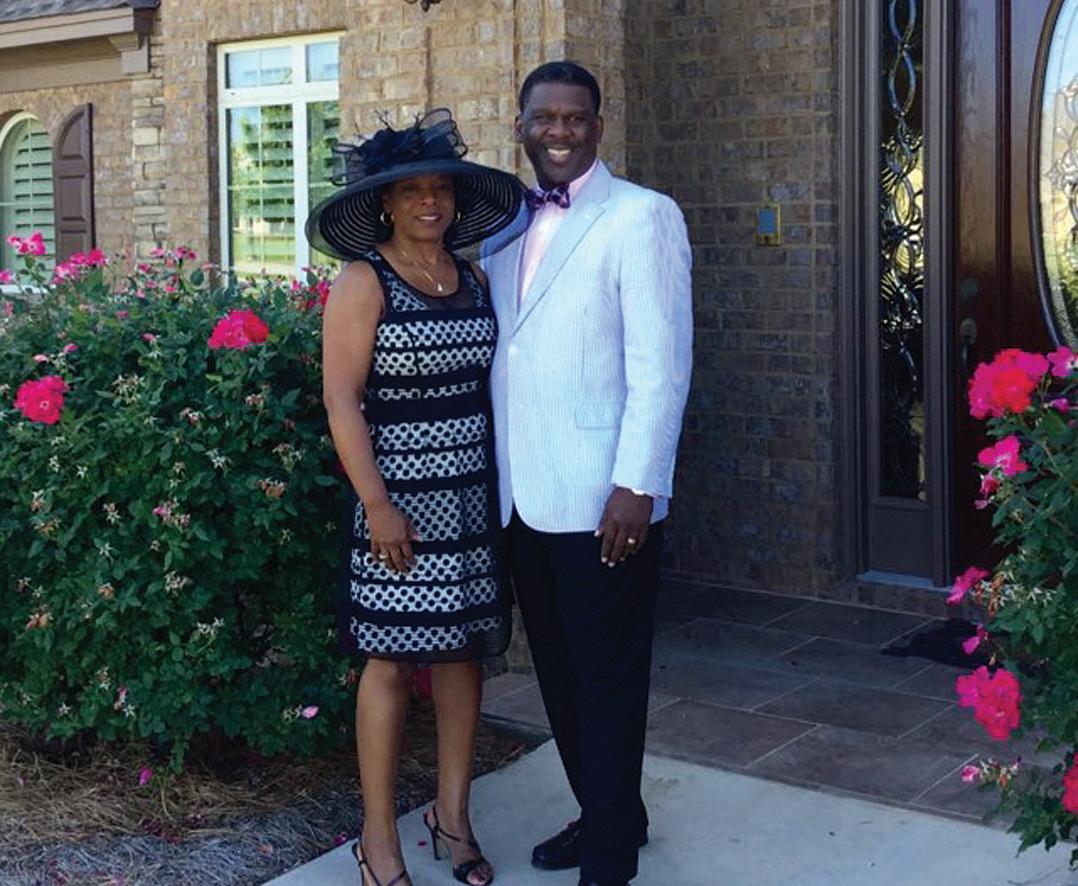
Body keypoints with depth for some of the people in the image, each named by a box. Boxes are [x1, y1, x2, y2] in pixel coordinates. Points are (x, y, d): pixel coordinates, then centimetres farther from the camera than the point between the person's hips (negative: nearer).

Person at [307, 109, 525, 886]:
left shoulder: (473, 279, 10)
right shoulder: (363, 284, -6)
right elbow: (342, 401, -10)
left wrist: (502, 486, 10)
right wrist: (376, 505, -15)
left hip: (472, 494, 5)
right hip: (401, 496, -5)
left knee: (463, 650, 10)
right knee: (392, 659, 0)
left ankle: (453, 815, 25)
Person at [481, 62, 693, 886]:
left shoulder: (642, 217, -6)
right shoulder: (506, 228, 13)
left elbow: (660, 363, -13)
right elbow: (495, 356, 14)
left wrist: (637, 486, -18)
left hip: (602, 498, -6)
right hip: (524, 497, 7)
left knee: (608, 679, 5)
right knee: (558, 672, 17)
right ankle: (605, 814, 34)